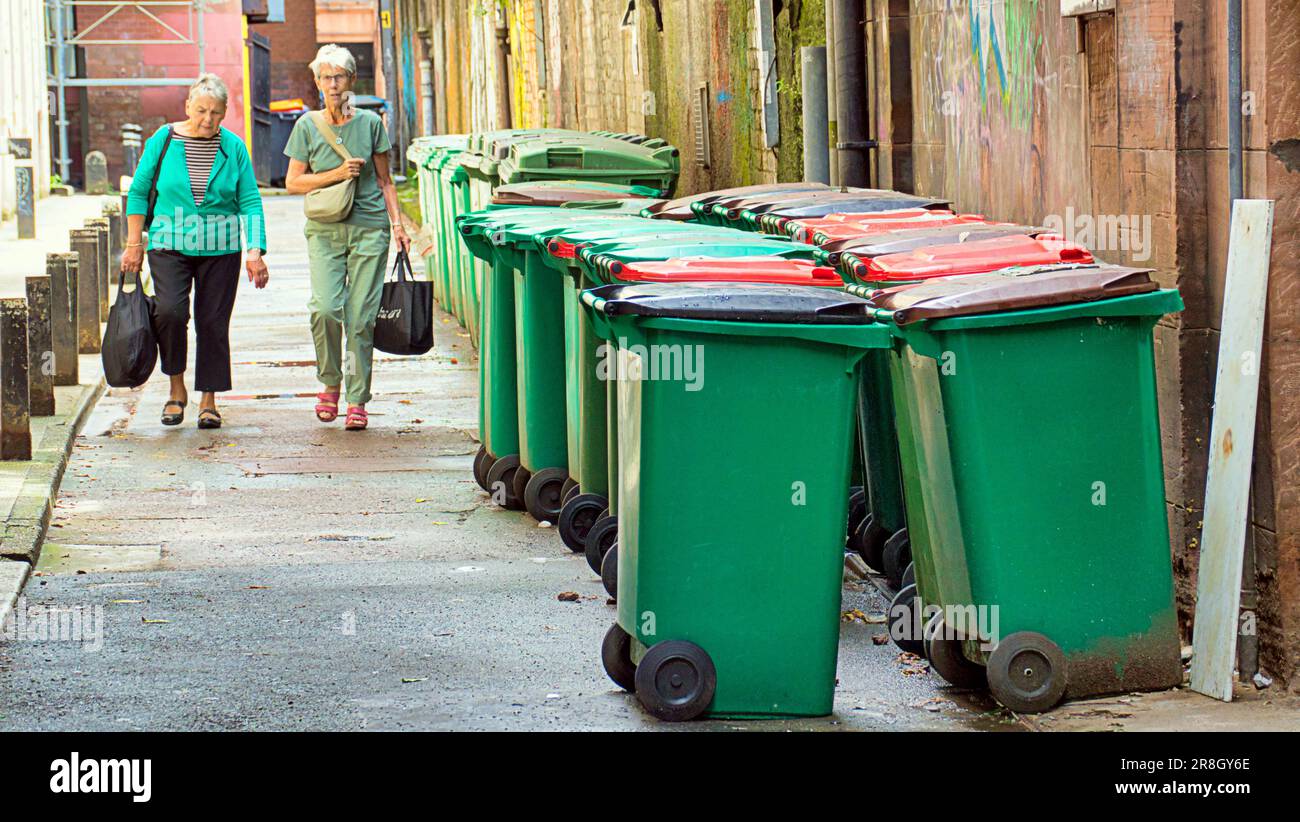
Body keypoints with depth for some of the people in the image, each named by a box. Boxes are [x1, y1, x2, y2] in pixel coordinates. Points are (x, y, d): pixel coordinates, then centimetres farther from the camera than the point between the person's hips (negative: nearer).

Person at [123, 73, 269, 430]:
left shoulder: (234, 148, 2)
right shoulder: (163, 141, 0)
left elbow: (250, 202, -1)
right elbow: (138, 192, 7)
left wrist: (255, 251, -12)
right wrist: (134, 245, 4)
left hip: (220, 249, 1)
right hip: (170, 244, -1)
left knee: (213, 321, 0)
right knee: (170, 311, -19)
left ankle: (208, 400, 13)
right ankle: (176, 387, 1)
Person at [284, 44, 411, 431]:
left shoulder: (369, 123, 6)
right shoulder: (307, 126, 5)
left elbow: (385, 181, 11)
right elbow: (294, 182, 5)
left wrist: (397, 223, 2)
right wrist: (336, 175, -8)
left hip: (369, 228, 0)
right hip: (324, 230, 0)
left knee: (361, 316, -4)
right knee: (325, 308, -17)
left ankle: (357, 401, 4)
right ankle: (330, 384, 6)